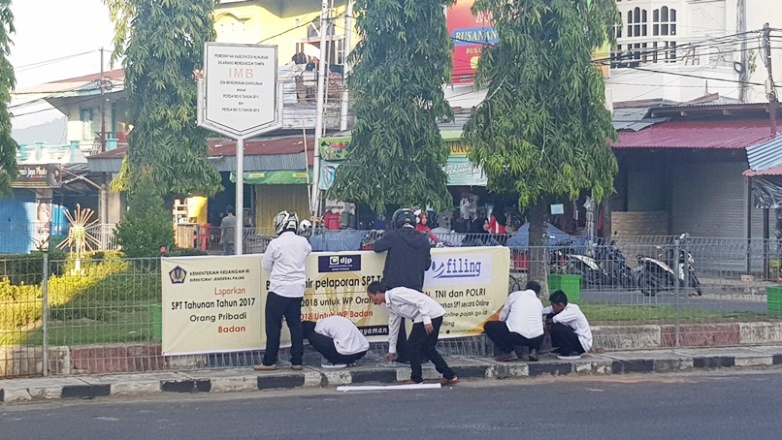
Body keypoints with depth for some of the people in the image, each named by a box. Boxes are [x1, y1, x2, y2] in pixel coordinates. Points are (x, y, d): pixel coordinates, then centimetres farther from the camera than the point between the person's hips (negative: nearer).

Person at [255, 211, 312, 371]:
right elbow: (308, 251, 24)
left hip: (279, 290, -5)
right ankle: (297, 361, 10)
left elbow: (266, 265, -2)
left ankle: (269, 361, 2)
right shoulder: (303, 242, 1)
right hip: (297, 290, 5)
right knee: (295, 324, 10)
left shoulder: (275, 244, -12)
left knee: (273, 325, 1)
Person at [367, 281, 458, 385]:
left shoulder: (395, 294, -13)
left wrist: (426, 320, -23)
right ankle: (450, 376, 19)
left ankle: (416, 379, 8)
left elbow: (421, 301, -19)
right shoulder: (391, 305, 17)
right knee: (427, 348, 15)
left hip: (431, 315, -10)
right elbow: (393, 327, 27)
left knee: (413, 345, -3)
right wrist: (391, 350, 33)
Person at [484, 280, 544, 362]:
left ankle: (508, 351, 5)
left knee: (488, 326, 17)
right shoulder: (539, 302, 24)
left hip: (516, 336, -4)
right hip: (536, 339, 4)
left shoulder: (515, 295, 14)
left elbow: (502, 316, 19)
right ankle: (533, 350, 13)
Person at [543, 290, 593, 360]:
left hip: (582, 343, -9)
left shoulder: (572, 310, -24)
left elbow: (554, 320, -35)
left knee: (556, 328, -27)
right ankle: (560, 349, 10)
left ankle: (572, 352, -12)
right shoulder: (562, 308, -1)